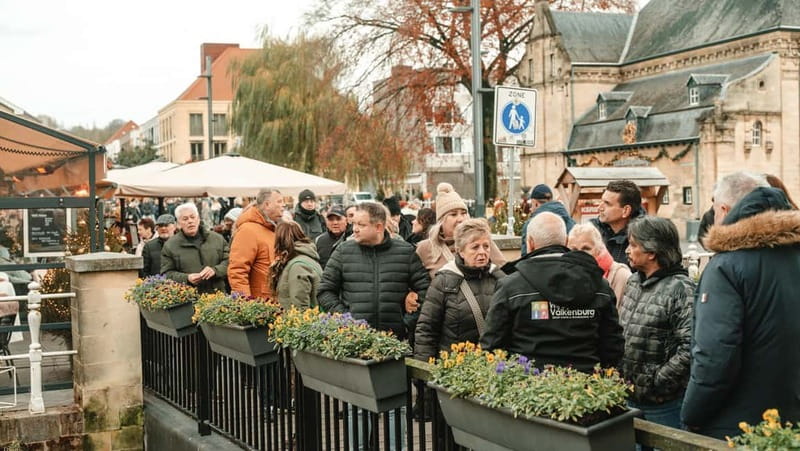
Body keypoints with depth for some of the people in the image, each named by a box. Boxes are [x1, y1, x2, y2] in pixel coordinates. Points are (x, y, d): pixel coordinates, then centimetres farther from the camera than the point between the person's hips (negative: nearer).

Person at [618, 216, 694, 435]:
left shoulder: (681, 289, -17)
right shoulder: (633, 282, 9)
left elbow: (689, 347, -24)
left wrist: (657, 382, -19)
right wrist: (619, 378, 10)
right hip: (629, 396, 8)